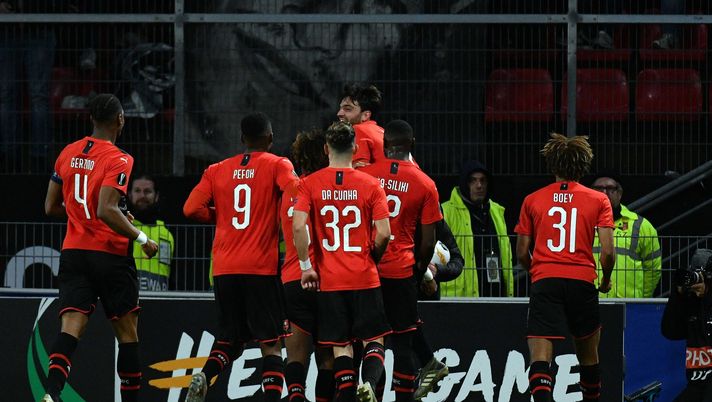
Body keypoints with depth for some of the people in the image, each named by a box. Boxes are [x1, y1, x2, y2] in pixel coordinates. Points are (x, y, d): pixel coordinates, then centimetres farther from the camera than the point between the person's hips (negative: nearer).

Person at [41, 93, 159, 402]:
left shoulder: (68, 154, 9)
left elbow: (51, 207, 14)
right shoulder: (118, 160, -12)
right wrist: (141, 239, -14)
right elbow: (107, 210, -23)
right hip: (110, 254, -5)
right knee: (127, 332, 10)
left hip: (73, 251, 5)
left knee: (71, 328, -8)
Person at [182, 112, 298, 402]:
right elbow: (296, 194, -19)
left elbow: (192, 209, 1)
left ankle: (203, 377, -11)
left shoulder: (217, 170, 10)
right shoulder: (277, 166, -1)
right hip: (262, 268, -3)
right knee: (270, 342, 1)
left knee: (230, 338, 15)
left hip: (223, 269, 4)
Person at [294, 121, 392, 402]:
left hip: (329, 281, 1)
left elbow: (298, 226, -12)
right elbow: (383, 233, -7)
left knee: (341, 345, 6)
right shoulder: (370, 184, -2)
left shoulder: (310, 184, -1)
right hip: (365, 278, -1)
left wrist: (306, 266, -3)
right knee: (374, 339, 6)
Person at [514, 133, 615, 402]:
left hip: (544, 281, -1)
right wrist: (606, 279, 16)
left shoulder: (533, 200, 8)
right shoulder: (598, 200, 5)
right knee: (588, 353, 20)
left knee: (540, 357, -10)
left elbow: (522, 253, 9)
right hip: (582, 281, 1)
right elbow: (608, 251, -3)